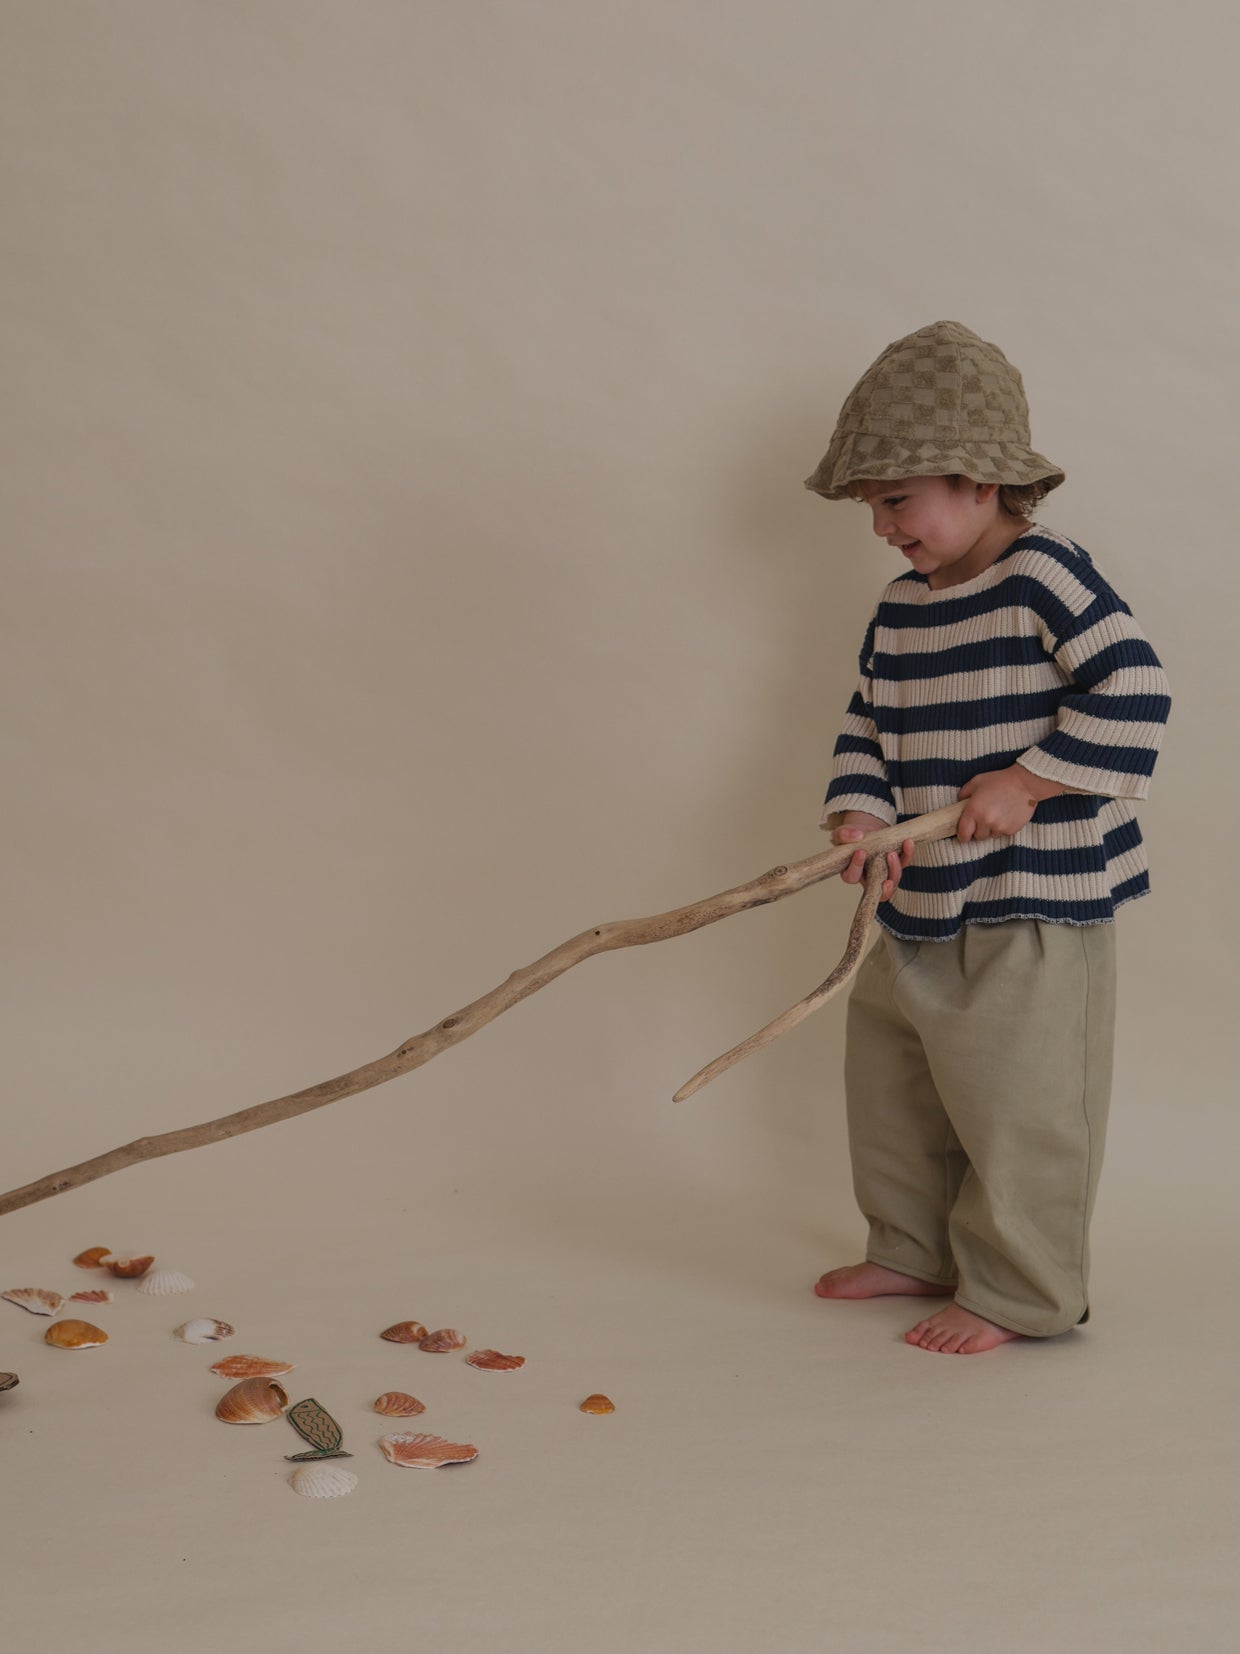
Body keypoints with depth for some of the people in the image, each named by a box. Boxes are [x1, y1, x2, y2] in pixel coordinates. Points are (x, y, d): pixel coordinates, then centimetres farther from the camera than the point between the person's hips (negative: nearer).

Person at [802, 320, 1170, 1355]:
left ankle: (1021, 1295, 16)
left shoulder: (1046, 578, -15)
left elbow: (1132, 694, -19)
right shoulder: (900, 610, 9)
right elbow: (870, 727, 13)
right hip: (918, 909, 9)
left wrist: (1026, 782, -21)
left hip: (1033, 917, -9)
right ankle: (916, 1251, 36)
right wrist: (860, 811, -6)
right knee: (889, 1082, 18)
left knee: (1014, 1111, 0)